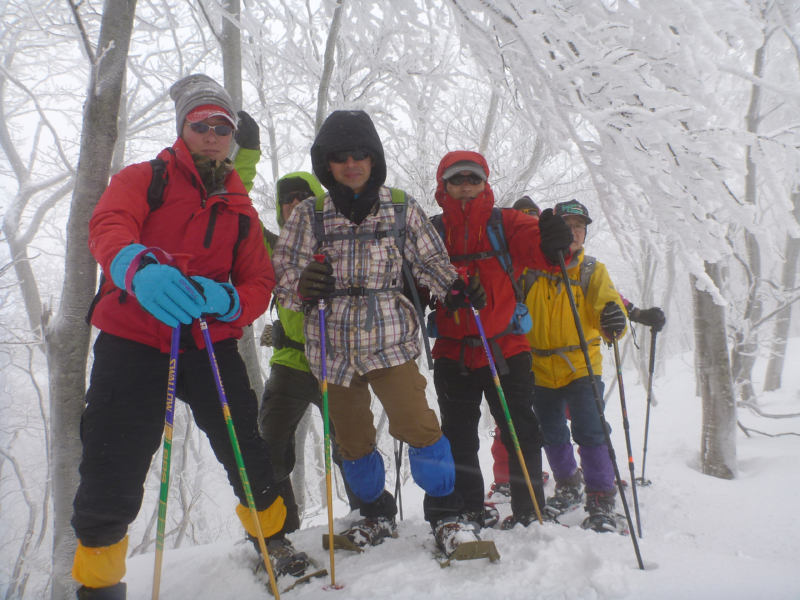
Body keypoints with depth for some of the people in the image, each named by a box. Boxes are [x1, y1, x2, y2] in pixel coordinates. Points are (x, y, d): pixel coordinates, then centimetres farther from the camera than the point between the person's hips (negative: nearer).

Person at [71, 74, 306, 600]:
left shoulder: (240, 208, 15)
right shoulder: (143, 179, 6)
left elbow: (259, 284, 7)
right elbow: (108, 227, -15)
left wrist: (223, 298, -17)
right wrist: (140, 268, -40)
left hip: (210, 344, 2)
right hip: (133, 341, -2)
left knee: (246, 452, 2)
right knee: (112, 475, -1)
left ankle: (273, 539, 28)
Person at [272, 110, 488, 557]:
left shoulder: (402, 209, 5)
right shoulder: (310, 215, 5)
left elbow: (429, 259, 11)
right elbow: (283, 273, 4)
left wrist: (454, 287, -8)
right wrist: (303, 286, -19)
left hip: (390, 338, -1)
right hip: (333, 344, 2)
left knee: (417, 424, -13)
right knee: (353, 438, 11)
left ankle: (444, 512, 10)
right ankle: (378, 514, 34)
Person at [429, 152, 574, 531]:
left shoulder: (506, 224, 3)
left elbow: (535, 247, -13)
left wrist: (554, 242, -34)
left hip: (505, 348, -2)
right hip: (452, 353, 2)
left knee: (520, 432, 3)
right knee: (458, 438, 10)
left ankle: (528, 512, 18)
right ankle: (468, 512, 25)